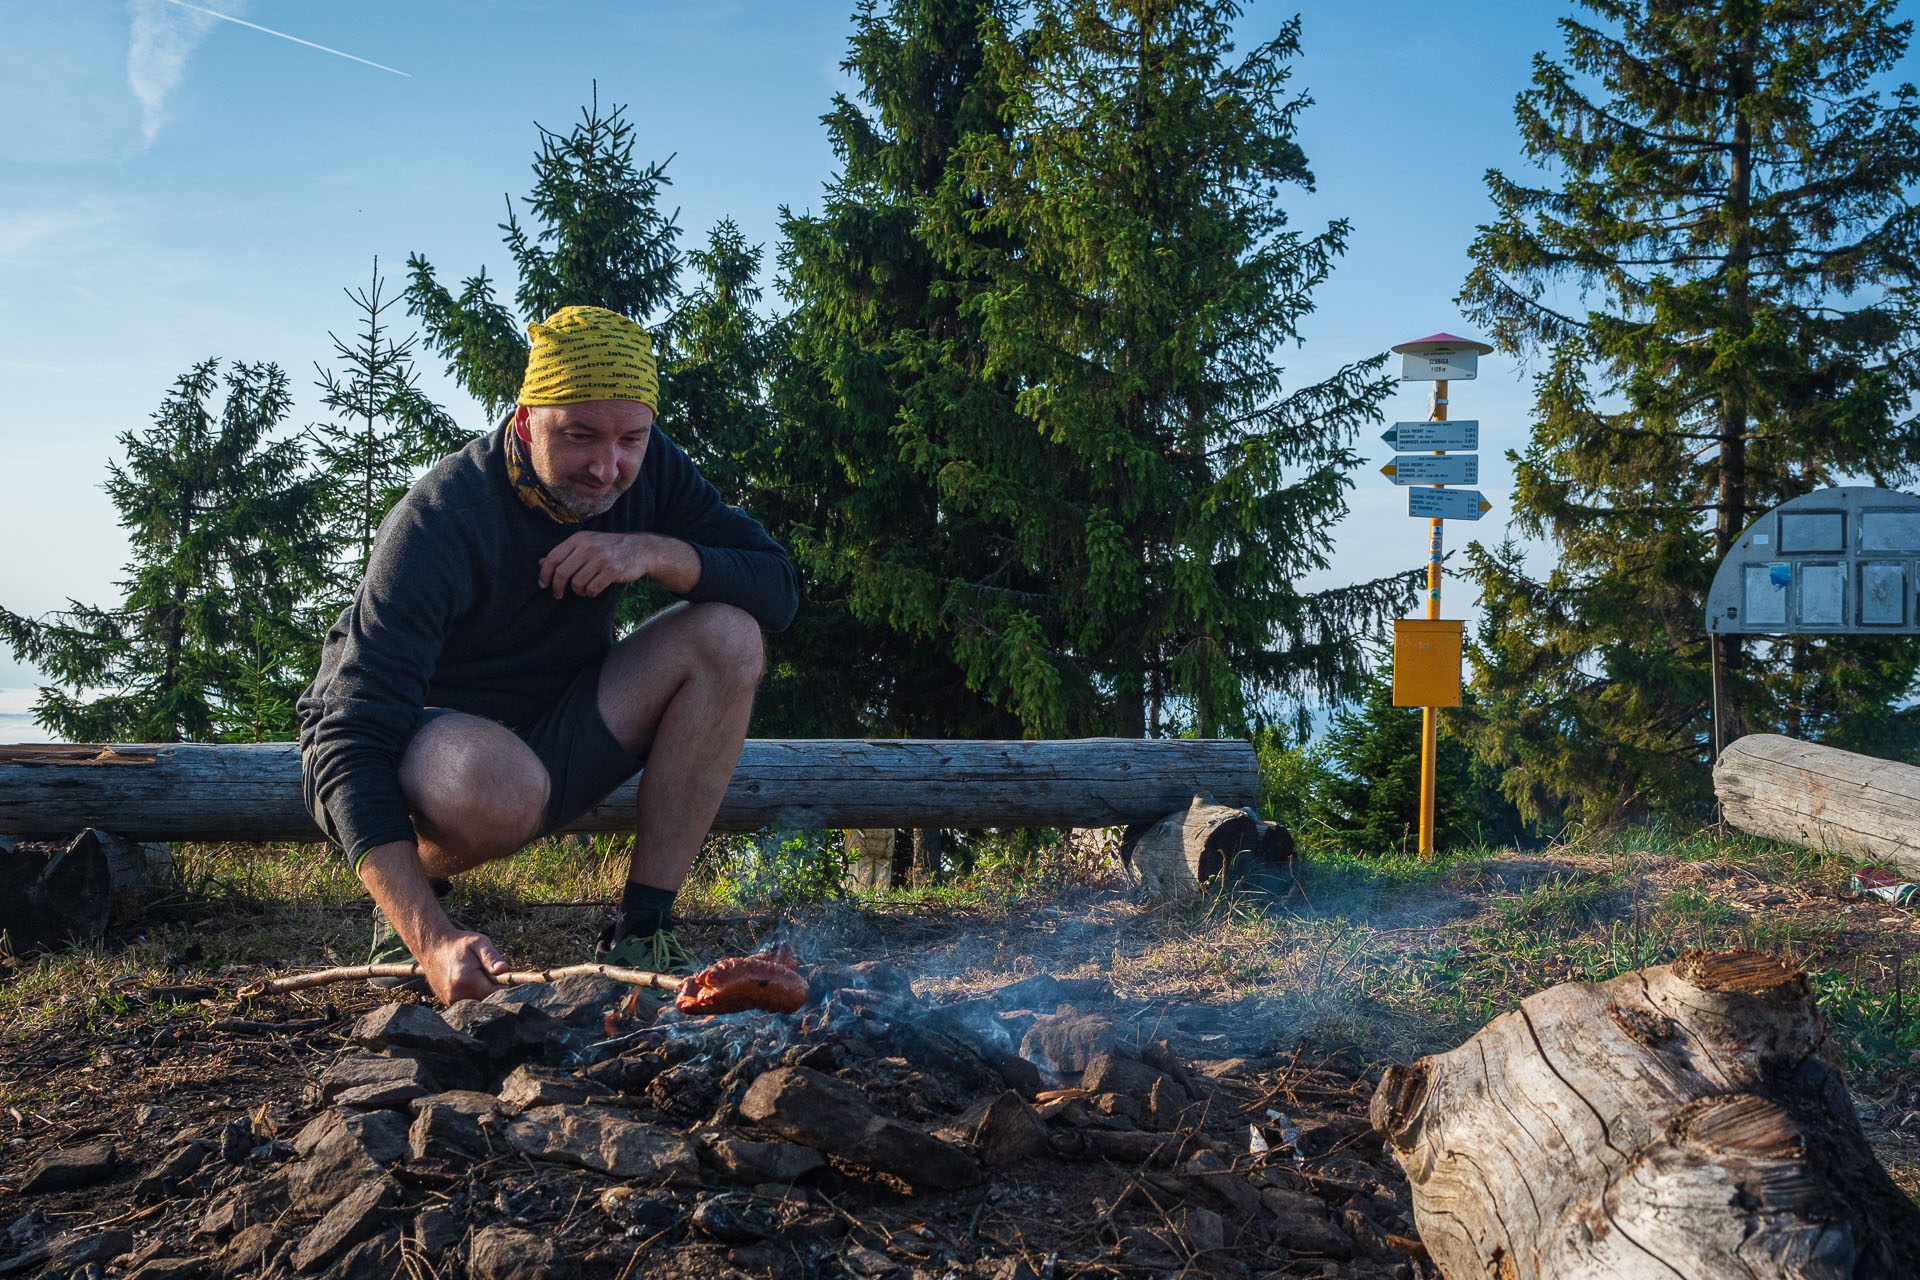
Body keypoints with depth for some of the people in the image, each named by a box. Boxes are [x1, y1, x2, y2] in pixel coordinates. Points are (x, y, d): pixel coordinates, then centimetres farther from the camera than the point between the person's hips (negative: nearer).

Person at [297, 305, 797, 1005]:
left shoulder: (648, 469, -10)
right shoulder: (436, 525, -27)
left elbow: (779, 589, -10)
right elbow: (354, 739, -34)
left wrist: (656, 552, -30)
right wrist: (433, 940, -45)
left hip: (547, 734, 6)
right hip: (406, 741, -5)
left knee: (728, 636, -18)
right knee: (500, 787, -42)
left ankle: (641, 930, -15)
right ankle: (416, 890, -4)